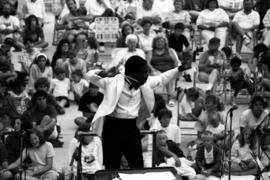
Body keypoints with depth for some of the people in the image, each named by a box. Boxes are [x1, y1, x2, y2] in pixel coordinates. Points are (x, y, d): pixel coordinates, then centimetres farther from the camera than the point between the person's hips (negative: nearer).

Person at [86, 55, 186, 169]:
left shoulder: (144, 83, 2)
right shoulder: (113, 81, -16)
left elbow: (162, 78, 15)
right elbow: (90, 75, -21)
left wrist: (179, 69, 4)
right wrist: (103, 73, -43)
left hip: (132, 127, 5)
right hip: (113, 127, -5)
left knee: (138, 167, 7)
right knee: (112, 168, 2)